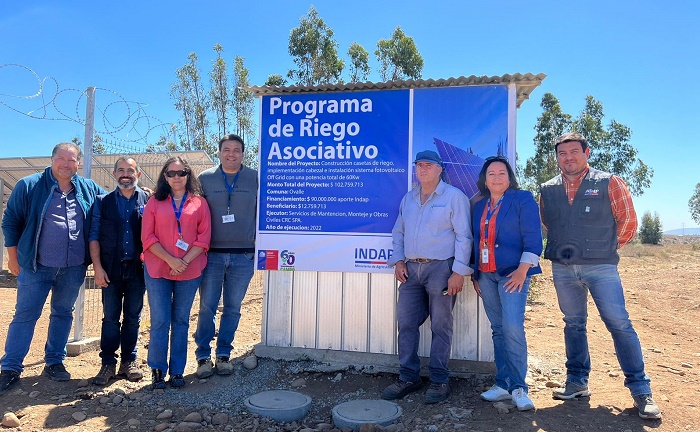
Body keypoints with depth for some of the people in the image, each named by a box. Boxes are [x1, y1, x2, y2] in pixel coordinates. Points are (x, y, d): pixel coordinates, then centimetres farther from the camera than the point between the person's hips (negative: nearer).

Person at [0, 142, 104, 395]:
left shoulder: (89, 189, 6)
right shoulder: (29, 186, -2)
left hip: (74, 268, 3)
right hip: (36, 265, -3)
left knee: (63, 314, 12)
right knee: (25, 315, 3)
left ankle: (54, 362, 26)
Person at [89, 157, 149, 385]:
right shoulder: (103, 202, 7)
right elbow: (94, 236, 3)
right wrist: (97, 267, -5)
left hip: (138, 269, 0)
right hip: (111, 269, 1)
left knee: (133, 317, 8)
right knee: (110, 317, 5)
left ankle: (129, 361, 20)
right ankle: (108, 364, 15)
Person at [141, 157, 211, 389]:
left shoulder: (199, 203, 6)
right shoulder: (155, 202, 6)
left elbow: (204, 237, 0)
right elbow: (148, 237, -1)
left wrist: (185, 261, -12)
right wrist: (170, 260, -13)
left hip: (190, 271, 1)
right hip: (158, 270, 0)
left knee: (181, 321, 9)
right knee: (160, 321, 1)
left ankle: (177, 370, 18)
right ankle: (158, 370, 15)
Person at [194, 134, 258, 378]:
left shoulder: (255, 179, 4)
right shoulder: (205, 179, 5)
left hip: (243, 255, 0)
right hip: (212, 255, 0)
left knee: (233, 309, 9)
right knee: (207, 308, 3)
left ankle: (223, 354, 23)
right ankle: (204, 356, 17)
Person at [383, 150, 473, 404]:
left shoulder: (454, 197, -2)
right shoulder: (408, 198, 16)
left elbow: (463, 237, -7)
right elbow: (398, 232, 20)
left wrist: (459, 271, -13)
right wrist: (398, 260, 6)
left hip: (440, 269, -5)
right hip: (411, 269, 6)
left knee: (440, 326, 2)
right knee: (406, 324, 6)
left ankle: (439, 381, 13)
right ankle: (408, 378, 17)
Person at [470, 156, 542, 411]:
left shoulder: (522, 199, 0)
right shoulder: (479, 207, 16)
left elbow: (533, 238, -7)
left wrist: (522, 270, -15)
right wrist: (474, 274, 15)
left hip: (512, 272, -5)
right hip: (485, 274, 5)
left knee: (513, 328, -15)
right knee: (498, 330, 8)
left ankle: (518, 388, -3)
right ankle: (503, 385, 14)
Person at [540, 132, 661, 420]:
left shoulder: (608, 183, -2)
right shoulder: (548, 190, 7)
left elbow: (628, 220, 4)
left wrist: (607, 247, 9)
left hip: (600, 267, -3)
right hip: (562, 268, 3)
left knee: (620, 324, -4)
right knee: (573, 324, 12)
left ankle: (640, 390, 7)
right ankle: (577, 382, 22)